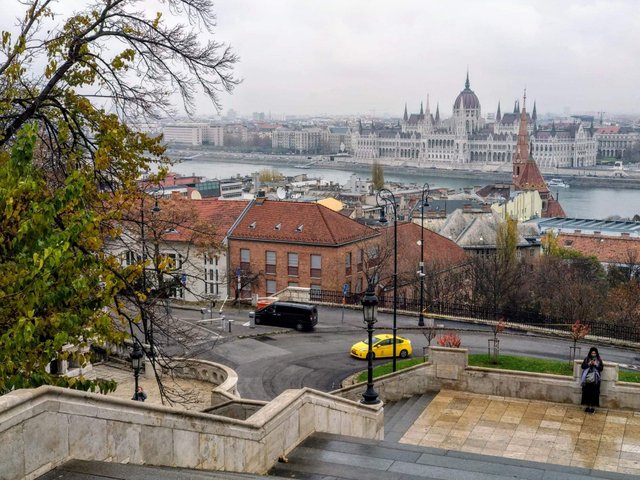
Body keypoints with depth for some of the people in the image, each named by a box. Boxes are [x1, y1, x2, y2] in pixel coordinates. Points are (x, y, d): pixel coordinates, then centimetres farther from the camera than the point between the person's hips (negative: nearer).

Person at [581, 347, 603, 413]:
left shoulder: (599, 360, 4)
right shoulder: (587, 359, 5)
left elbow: (601, 368, -1)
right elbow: (583, 366, 0)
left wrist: (596, 365, -15)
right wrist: (589, 364, -15)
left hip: (595, 380, -1)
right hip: (587, 378, 1)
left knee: (594, 393, -4)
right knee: (587, 392, -2)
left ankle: (592, 406, 4)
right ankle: (588, 406, 8)